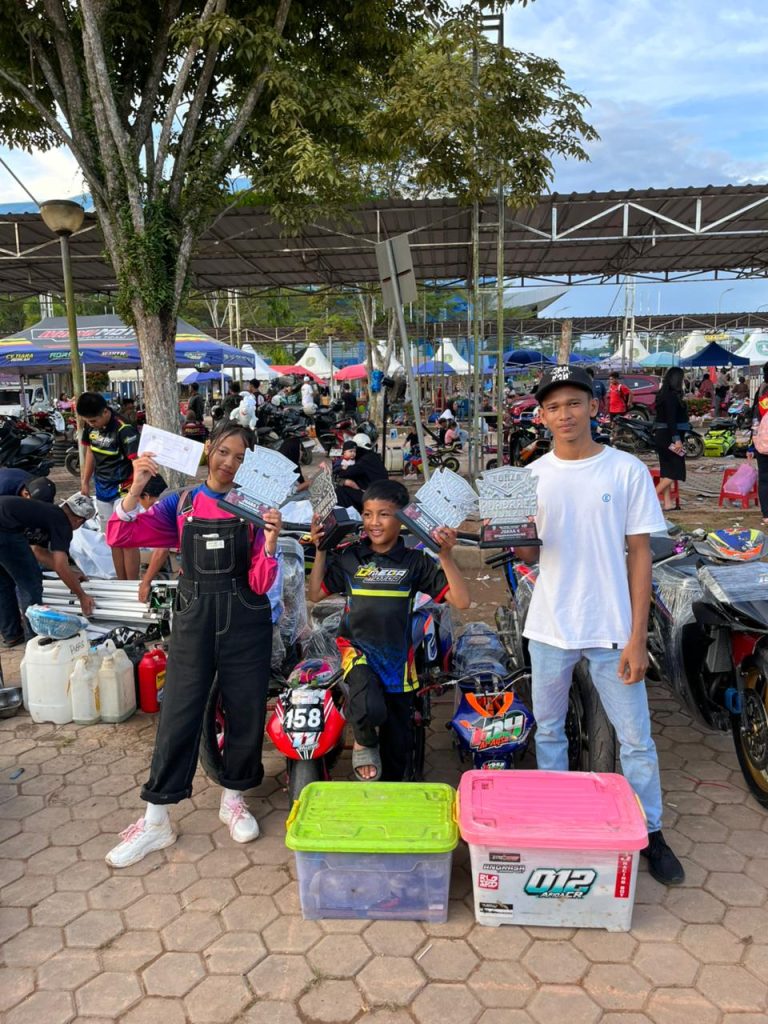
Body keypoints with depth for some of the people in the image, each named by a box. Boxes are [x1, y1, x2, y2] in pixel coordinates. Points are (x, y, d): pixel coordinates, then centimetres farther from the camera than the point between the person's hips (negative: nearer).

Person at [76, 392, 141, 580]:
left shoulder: (124, 429, -22)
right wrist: (85, 482, 16)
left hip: (123, 489, -7)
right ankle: (121, 583, 24)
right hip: (102, 489, 7)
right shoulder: (90, 426, 0)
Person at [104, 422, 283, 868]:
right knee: (179, 714, 2)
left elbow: (261, 584, -6)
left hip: (245, 620, 0)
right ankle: (157, 820, 16)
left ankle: (234, 798, 31)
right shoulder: (180, 504, 4)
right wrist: (136, 488, -15)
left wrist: (270, 541, -23)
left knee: (247, 710, 8)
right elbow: (120, 537, -6)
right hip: (194, 617, 0)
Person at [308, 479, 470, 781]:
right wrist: (320, 550, -5)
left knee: (397, 744, 14)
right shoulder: (348, 558, -2)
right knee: (370, 709, -32)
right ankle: (364, 742, 4)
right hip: (358, 650, -1)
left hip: (397, 658, 2)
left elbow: (461, 601, -11)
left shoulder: (415, 562, -5)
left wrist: (446, 557, -23)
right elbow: (315, 594, 4)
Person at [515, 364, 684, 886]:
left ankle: (651, 831, 27)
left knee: (636, 738, 7)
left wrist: (637, 636, -9)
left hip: (612, 628, -2)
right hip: (550, 626, 3)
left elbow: (640, 553, -5)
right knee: (548, 731, 16)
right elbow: (531, 555, 7)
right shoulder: (532, 476, 1)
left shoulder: (627, 470, -6)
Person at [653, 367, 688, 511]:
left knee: (666, 470, 10)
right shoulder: (671, 396, -15)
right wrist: (677, 439, -24)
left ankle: (667, 503, 12)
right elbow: (671, 419, -22)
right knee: (675, 471, -5)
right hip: (670, 436, -9)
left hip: (662, 435, 9)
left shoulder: (663, 394, 12)